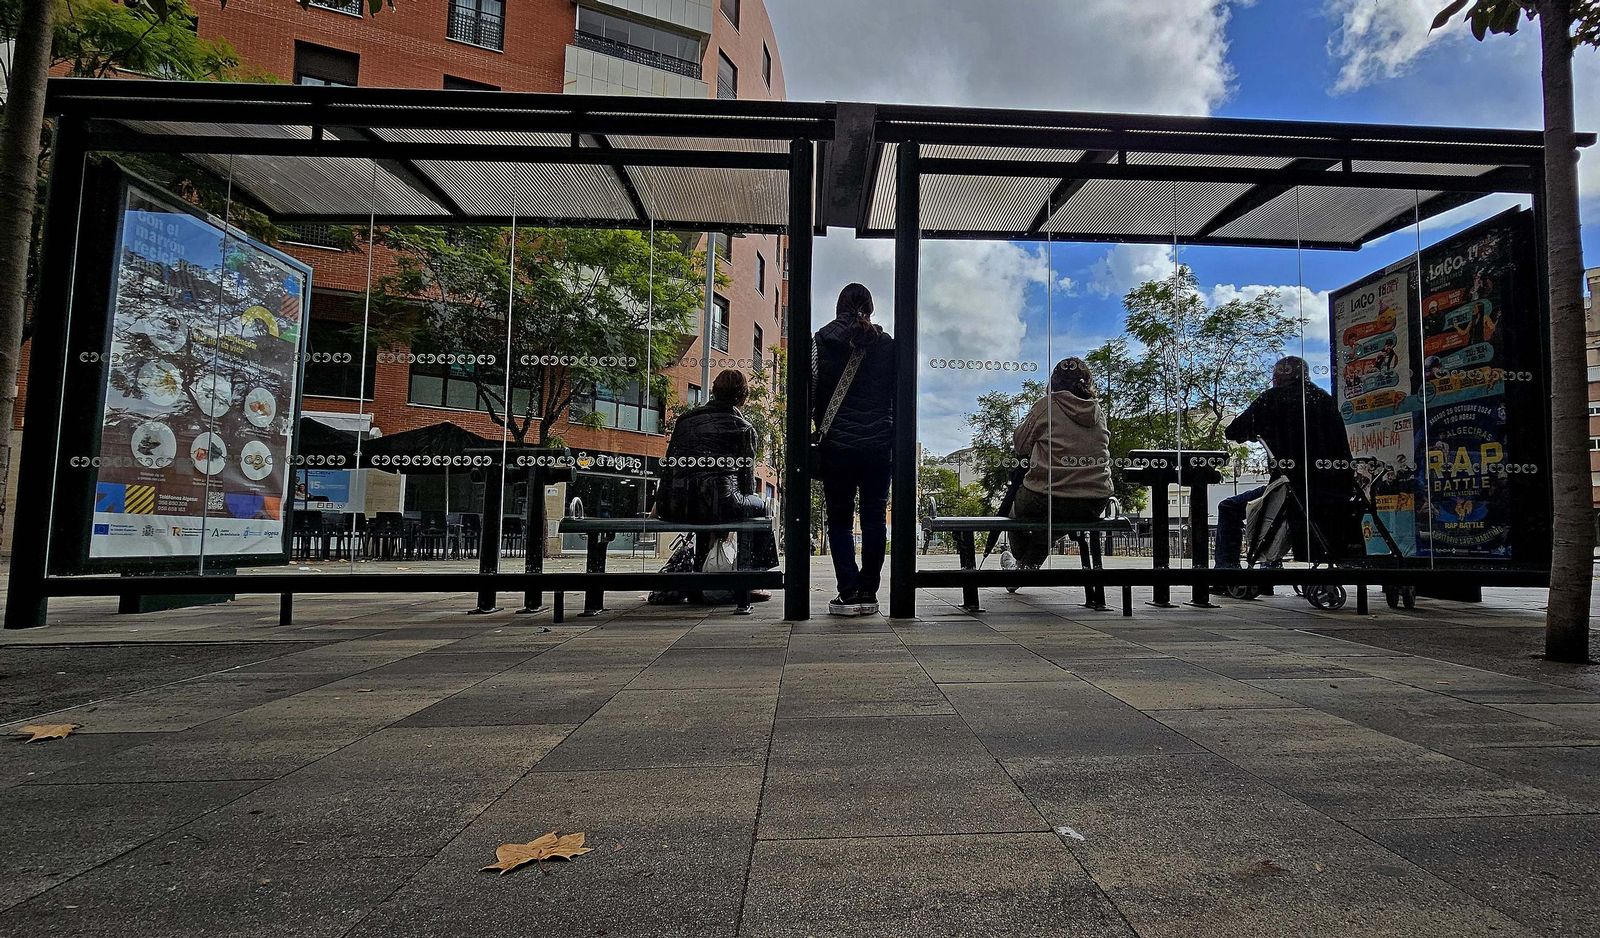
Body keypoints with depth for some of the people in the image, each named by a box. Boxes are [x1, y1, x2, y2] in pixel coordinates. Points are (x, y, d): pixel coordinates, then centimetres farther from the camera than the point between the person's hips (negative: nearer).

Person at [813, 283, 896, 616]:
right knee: (874, 518, 7)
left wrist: (819, 425, 8)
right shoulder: (887, 345, 6)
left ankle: (849, 594, 1)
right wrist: (894, 437, 12)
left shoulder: (823, 342, 1)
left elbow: (809, 391, -2)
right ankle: (868, 593, 9)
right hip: (878, 444, 1)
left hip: (836, 443, -1)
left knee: (840, 519, 6)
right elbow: (898, 396, 6)